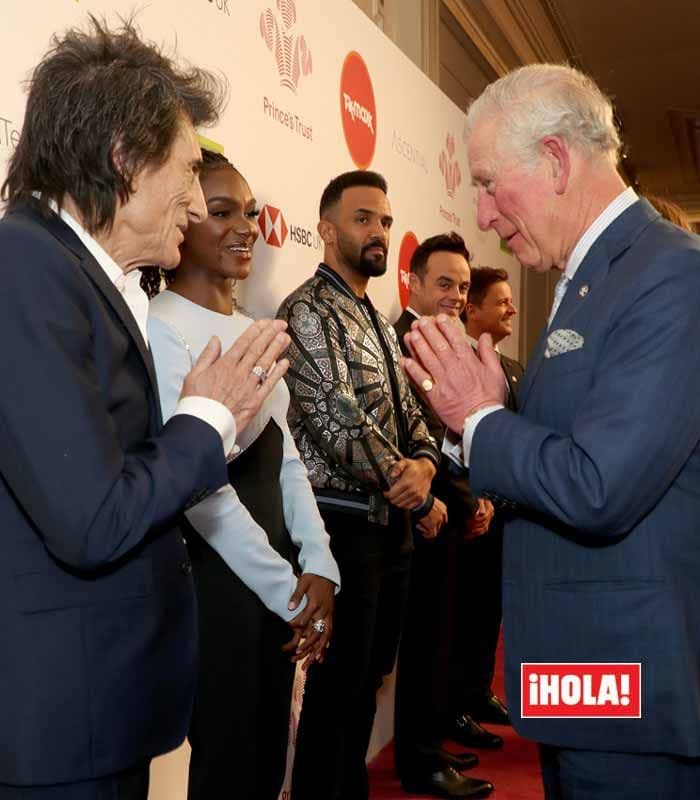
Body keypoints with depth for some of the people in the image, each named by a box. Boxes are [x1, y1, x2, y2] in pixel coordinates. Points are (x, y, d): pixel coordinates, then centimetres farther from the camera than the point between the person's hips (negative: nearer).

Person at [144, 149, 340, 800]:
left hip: (276, 574, 8)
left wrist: (318, 568, -2)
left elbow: (285, 458, 10)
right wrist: (289, 589, -13)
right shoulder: (161, 328, -14)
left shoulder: (251, 329, 12)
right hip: (215, 575, -7)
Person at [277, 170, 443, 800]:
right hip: (344, 525, -9)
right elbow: (339, 421, -21)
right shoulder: (308, 311, -11)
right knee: (338, 686, 1)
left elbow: (407, 411, 13)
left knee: (367, 681, 18)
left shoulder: (381, 324, 16)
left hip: (392, 525, 9)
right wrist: (421, 498, -13)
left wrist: (424, 462, -11)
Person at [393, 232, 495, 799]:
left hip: (452, 514, 10)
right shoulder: (406, 342, -16)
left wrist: (476, 500, 5)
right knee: (428, 638, 0)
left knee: (442, 635, 17)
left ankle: (429, 743, 30)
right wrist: (470, 502, -12)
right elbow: (429, 439, -20)